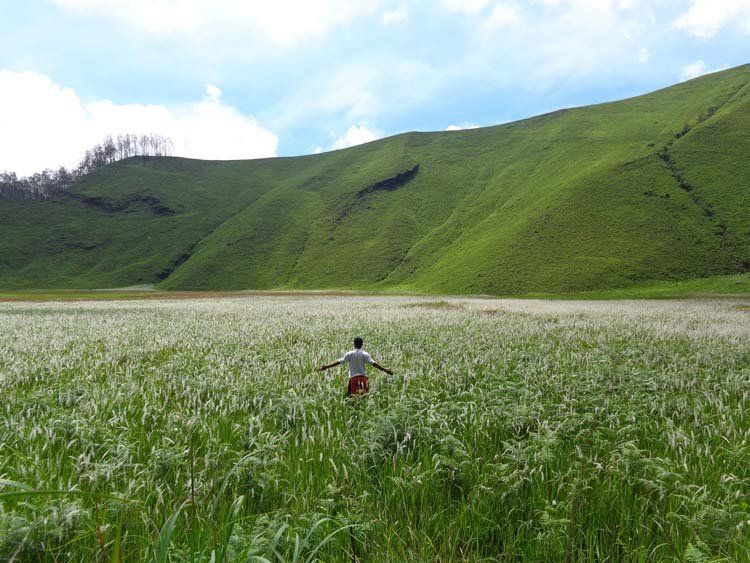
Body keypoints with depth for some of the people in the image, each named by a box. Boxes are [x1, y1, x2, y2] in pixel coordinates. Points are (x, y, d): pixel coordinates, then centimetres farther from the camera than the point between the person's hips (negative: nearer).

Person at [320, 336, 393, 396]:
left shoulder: (349, 354, 0)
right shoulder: (365, 354, 1)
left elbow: (339, 362, -3)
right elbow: (373, 363, -6)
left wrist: (326, 366, 3)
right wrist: (385, 370, -4)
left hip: (353, 377, 0)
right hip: (363, 376, 1)